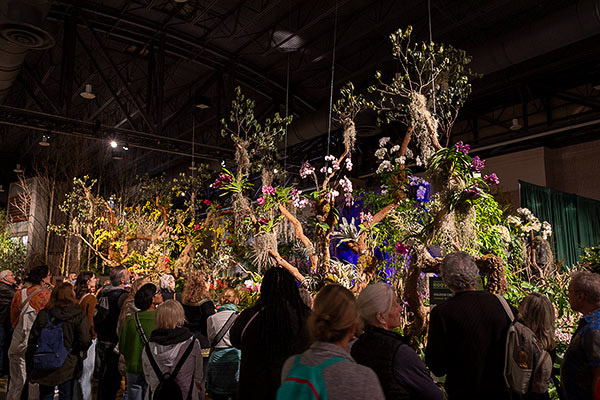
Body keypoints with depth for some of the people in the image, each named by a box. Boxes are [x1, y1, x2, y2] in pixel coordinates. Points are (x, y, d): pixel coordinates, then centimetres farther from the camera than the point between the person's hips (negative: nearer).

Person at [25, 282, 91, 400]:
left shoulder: (44, 314, -3)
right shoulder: (79, 315, -13)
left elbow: (32, 340, 0)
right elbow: (85, 340, -18)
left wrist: (30, 367, 10)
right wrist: (81, 353, 5)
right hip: (67, 365, -2)